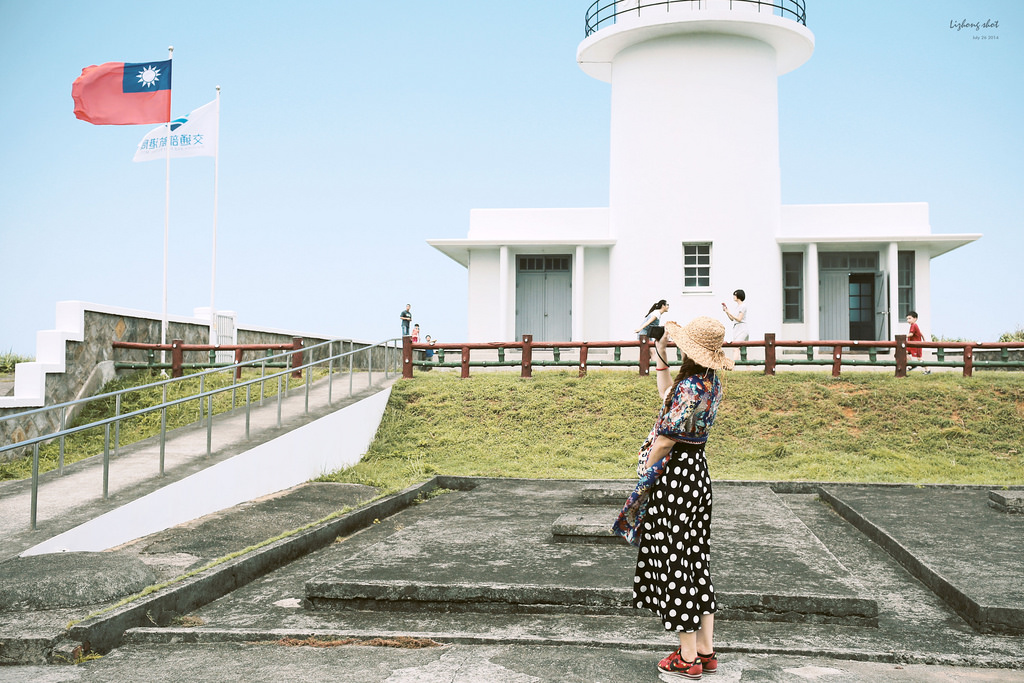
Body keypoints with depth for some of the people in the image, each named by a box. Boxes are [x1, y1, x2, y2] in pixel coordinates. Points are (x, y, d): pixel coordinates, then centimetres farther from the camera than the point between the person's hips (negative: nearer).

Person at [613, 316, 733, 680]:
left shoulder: (689, 387, -22)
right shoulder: (711, 382, 7)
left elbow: (665, 440, -19)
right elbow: (667, 394, 23)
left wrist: (646, 477, -7)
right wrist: (660, 356, 20)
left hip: (673, 473, -10)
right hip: (698, 471, 10)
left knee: (675, 560, 1)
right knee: (696, 557, 15)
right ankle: (706, 650, 23)